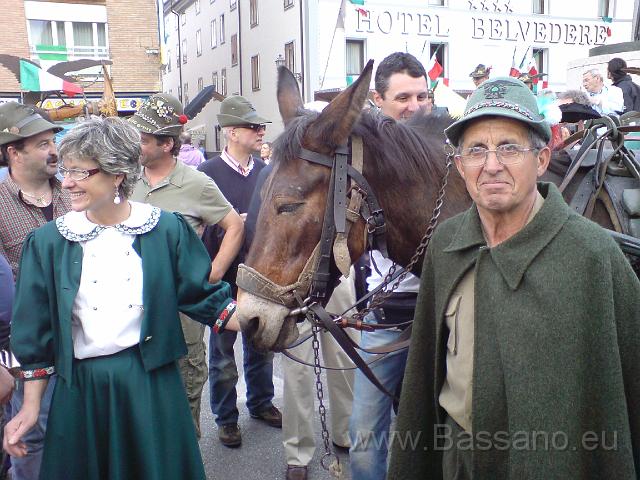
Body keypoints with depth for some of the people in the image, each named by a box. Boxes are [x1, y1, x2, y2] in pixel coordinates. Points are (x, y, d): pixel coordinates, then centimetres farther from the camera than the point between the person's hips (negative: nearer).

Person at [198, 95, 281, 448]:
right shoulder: (208, 173, -9)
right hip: (224, 275, -4)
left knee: (261, 344, 18)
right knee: (222, 351, 10)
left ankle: (261, 402, 39)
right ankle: (225, 417, 27)